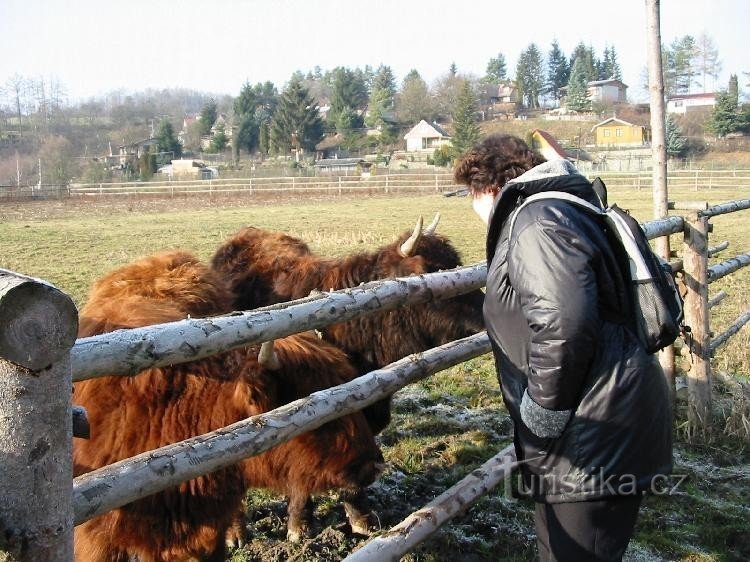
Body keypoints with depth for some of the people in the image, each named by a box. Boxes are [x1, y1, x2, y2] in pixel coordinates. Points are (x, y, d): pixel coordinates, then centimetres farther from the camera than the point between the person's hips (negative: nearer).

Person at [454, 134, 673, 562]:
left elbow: (562, 324, -29)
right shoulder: (565, 210, 19)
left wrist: (542, 408, -17)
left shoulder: (536, 220, -14)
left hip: (595, 440, -11)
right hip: (606, 431, 11)